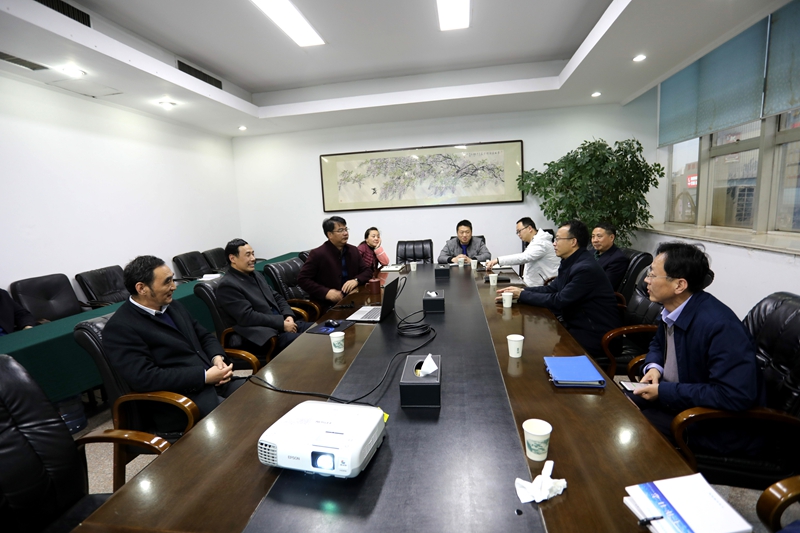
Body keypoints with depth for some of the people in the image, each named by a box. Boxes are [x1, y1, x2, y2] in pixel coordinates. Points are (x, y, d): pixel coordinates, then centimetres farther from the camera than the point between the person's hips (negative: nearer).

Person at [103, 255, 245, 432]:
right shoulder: (120, 327, -10)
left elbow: (204, 336, 19)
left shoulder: (172, 307, 13)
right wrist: (205, 376, -20)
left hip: (214, 381, 7)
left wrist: (217, 358, -3)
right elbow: (145, 377, -19)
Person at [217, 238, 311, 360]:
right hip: (261, 335, -8)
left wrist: (288, 316, -1)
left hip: (282, 324, 8)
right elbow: (248, 317, -16)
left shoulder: (257, 276, 18)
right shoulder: (227, 285, -8)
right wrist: (282, 323, -18)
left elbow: (277, 298, 19)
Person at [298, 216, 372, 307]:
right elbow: (302, 279, -8)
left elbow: (367, 271, 14)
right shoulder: (317, 254, -7)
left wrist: (356, 280, -9)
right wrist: (326, 293, -20)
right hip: (326, 305, -6)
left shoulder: (353, 250, 10)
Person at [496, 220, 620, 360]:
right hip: (578, 324, 8)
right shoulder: (571, 262, 3)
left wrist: (522, 295, -16)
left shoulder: (586, 269, -25)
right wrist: (521, 290, -6)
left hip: (595, 335, -8)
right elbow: (552, 289, 9)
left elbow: (558, 301, -23)